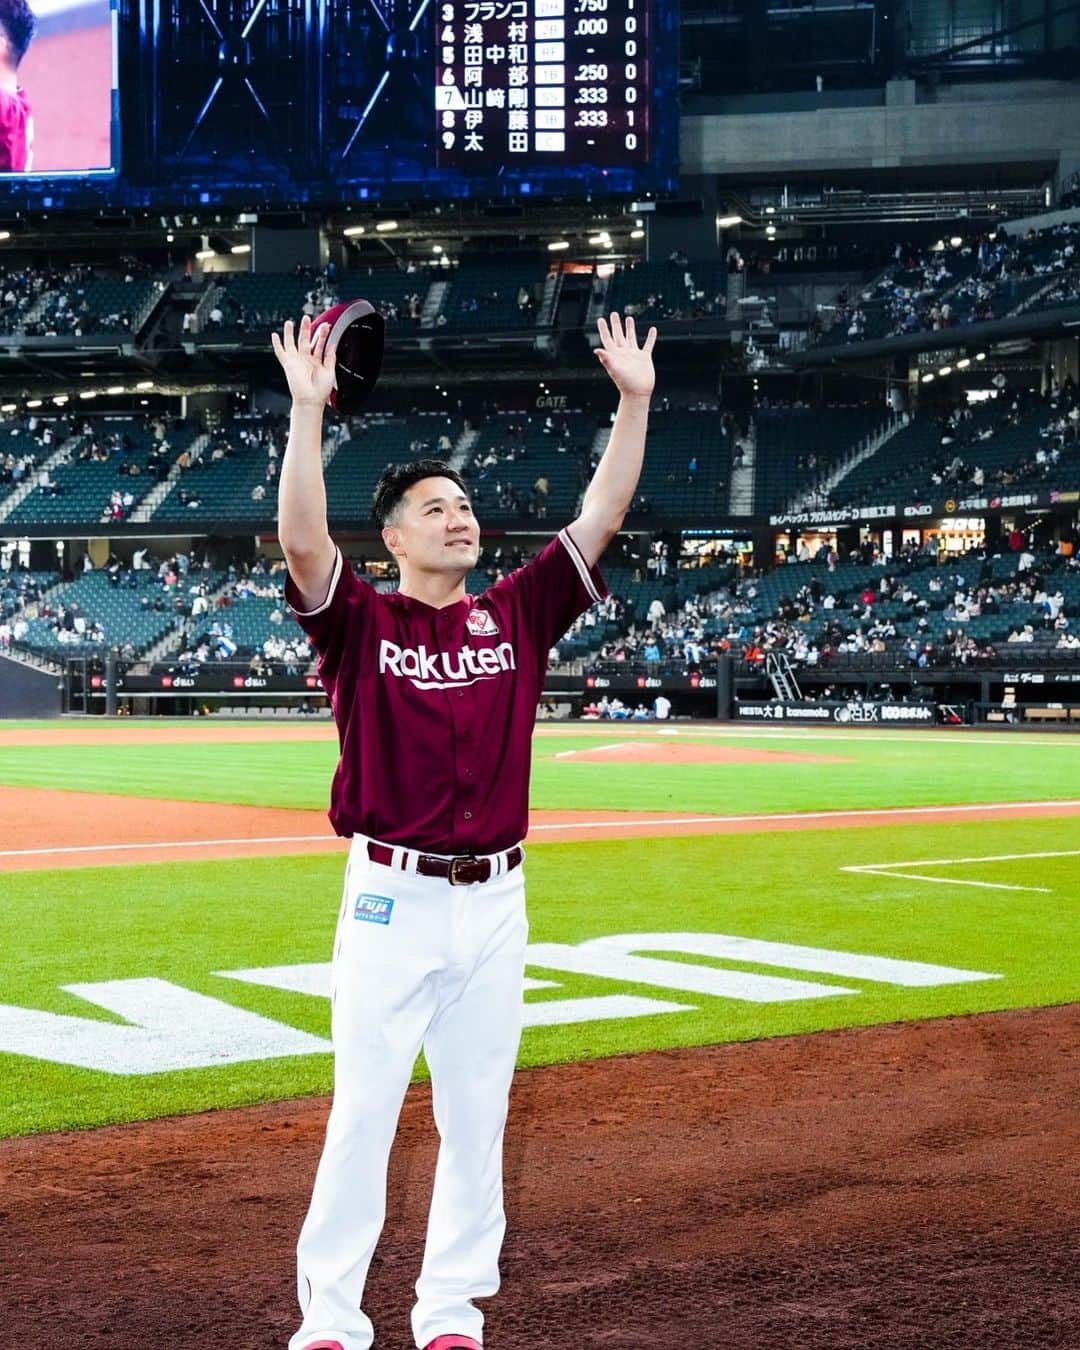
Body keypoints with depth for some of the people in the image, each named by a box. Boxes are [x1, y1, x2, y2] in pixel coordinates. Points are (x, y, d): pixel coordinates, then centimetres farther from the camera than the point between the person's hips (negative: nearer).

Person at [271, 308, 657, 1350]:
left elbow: (601, 516, 4)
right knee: (362, 1112, 0)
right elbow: (301, 542, -20)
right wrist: (307, 412, -28)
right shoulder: (360, 622, -2)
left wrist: (635, 402, -4)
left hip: (495, 902, 4)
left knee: (477, 1116, 10)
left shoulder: (516, 613, 8)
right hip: (390, 900, -4)